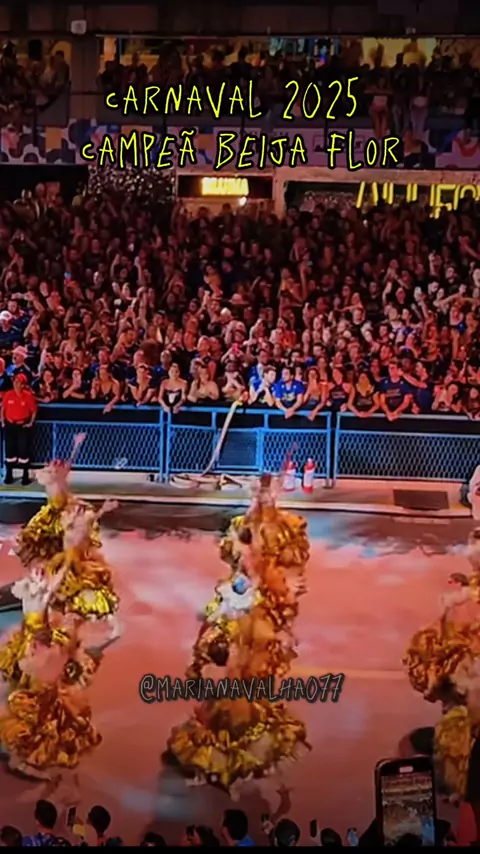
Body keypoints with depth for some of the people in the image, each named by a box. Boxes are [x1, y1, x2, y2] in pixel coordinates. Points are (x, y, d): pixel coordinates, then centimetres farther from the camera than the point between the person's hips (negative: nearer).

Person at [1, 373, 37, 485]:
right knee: (9, 450, 7)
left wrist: (31, 423, -4)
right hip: (10, 425, 3)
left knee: (23, 450, -2)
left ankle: (25, 476, 6)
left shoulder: (28, 395, -9)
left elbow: (34, 410, -1)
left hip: (23, 425, -3)